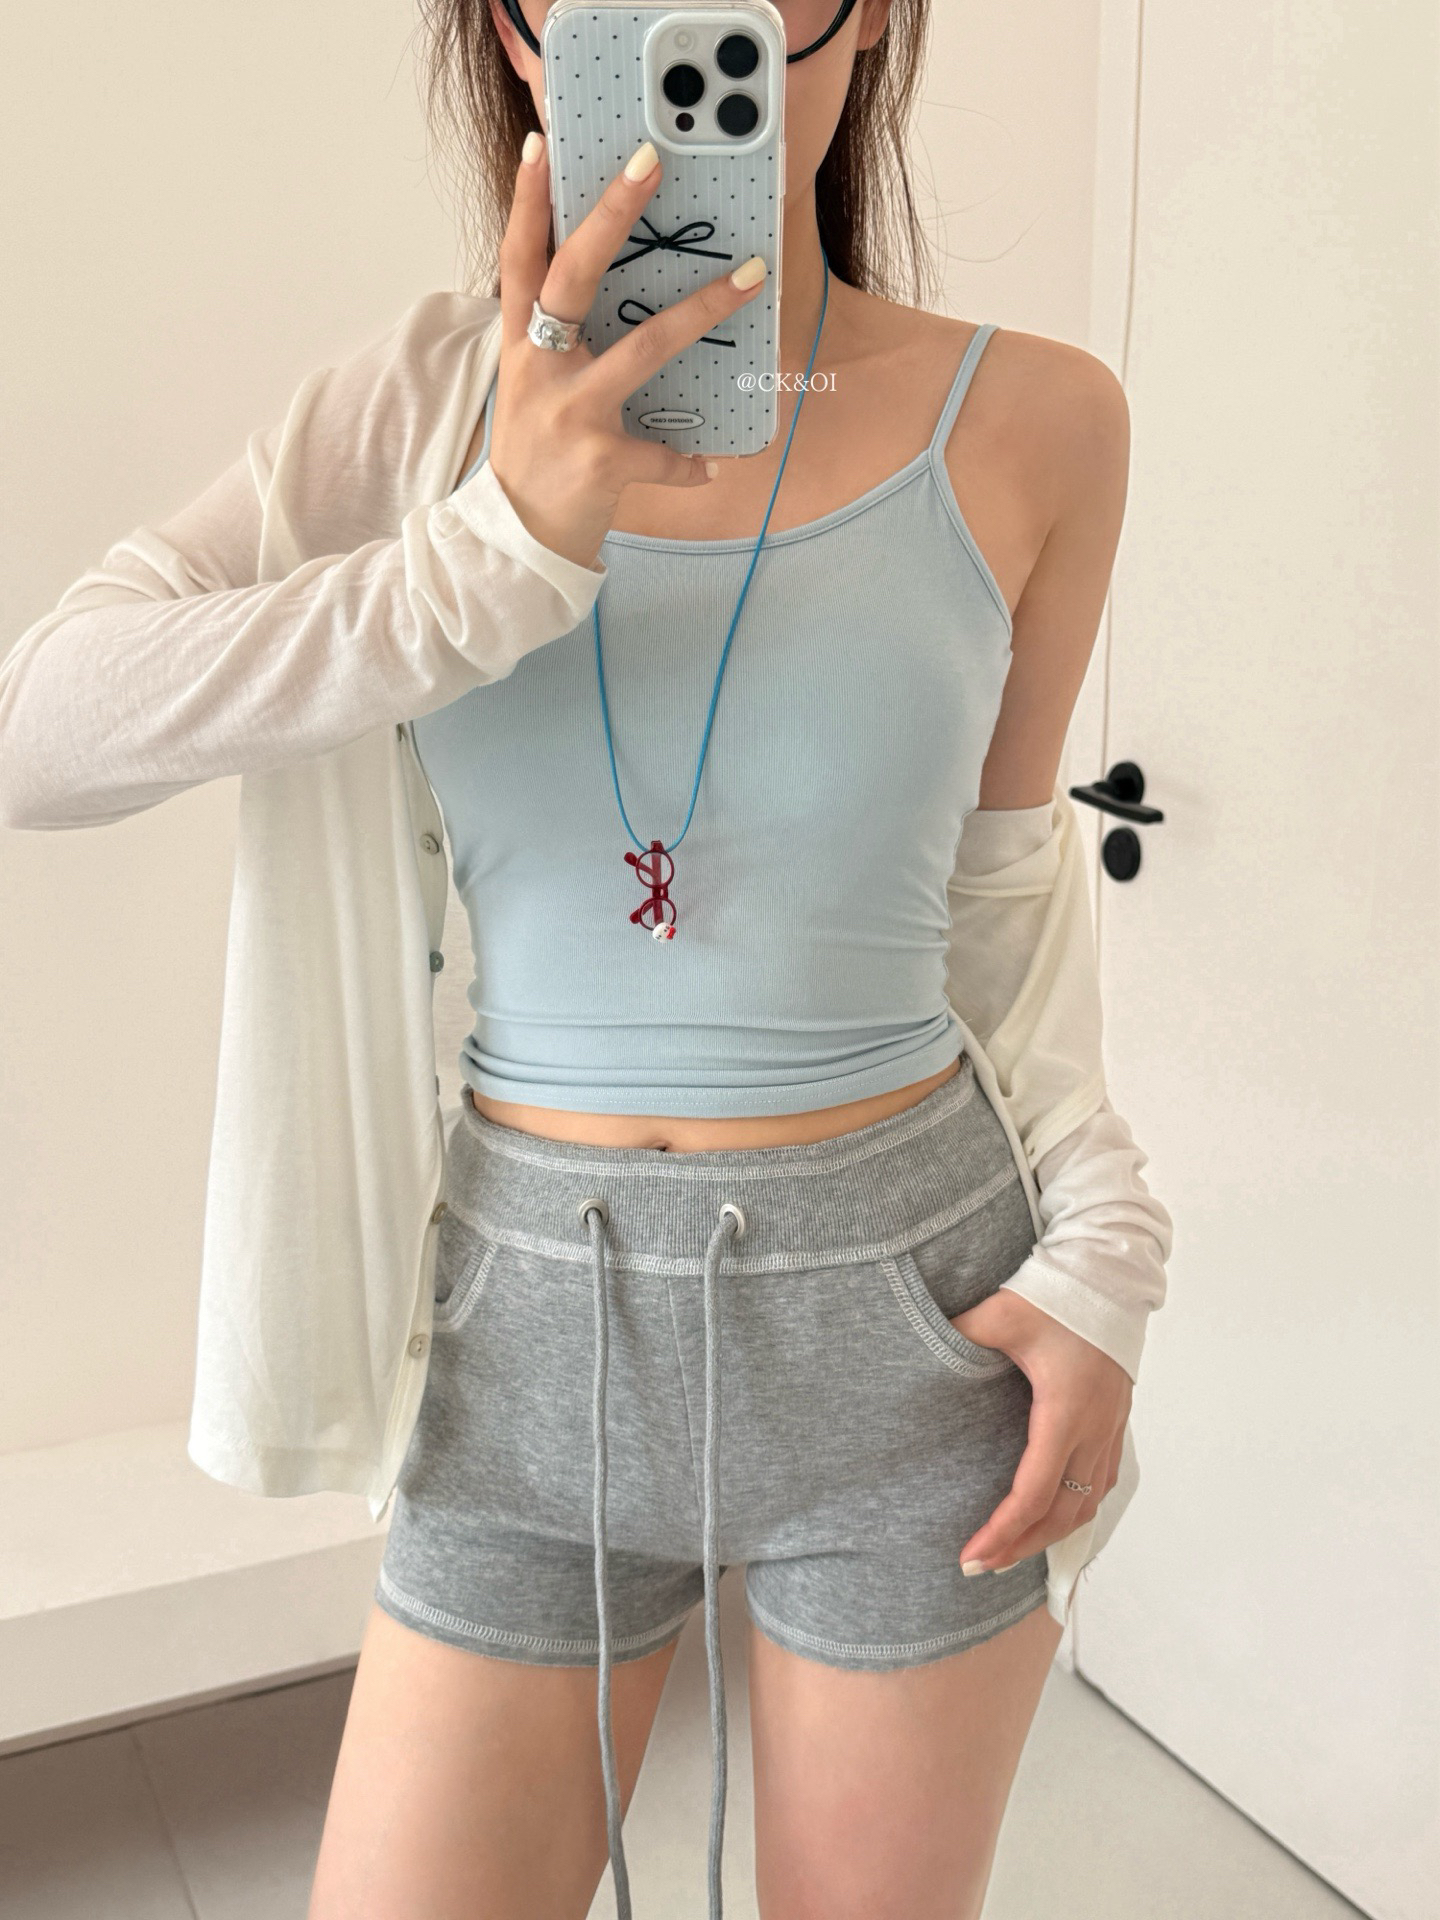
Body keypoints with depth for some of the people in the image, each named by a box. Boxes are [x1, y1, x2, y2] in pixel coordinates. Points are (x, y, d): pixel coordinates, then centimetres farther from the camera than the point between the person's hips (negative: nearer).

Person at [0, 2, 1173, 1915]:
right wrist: (495, 553, -25)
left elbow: (998, 878, 7)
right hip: (535, 1332, 1)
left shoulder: (1026, 423, -4)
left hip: (904, 1325, 0)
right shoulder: (424, 410, -3)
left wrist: (1099, 1240, -4)